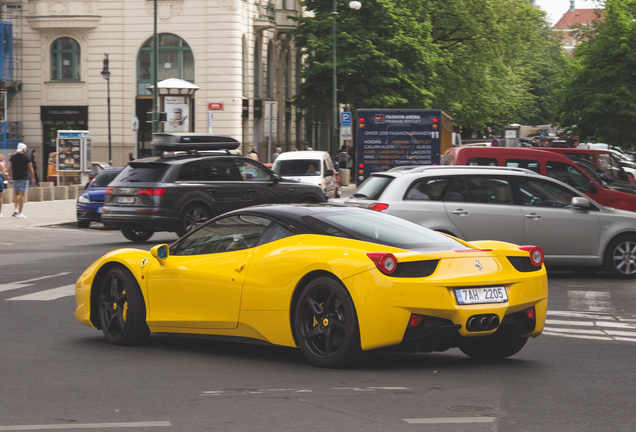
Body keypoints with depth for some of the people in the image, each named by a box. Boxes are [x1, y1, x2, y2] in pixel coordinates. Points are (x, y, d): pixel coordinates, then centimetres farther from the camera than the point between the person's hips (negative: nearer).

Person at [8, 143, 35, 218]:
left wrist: (10, 178, 12)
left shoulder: (13, 157, 5)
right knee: (22, 195, -2)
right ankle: (20, 213, -4)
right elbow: (30, 170, -3)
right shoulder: (26, 158, -6)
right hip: (24, 178, -4)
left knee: (17, 194, 17)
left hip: (15, 178, 4)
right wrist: (33, 178, 7)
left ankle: (15, 209, 1)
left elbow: (10, 169, 5)